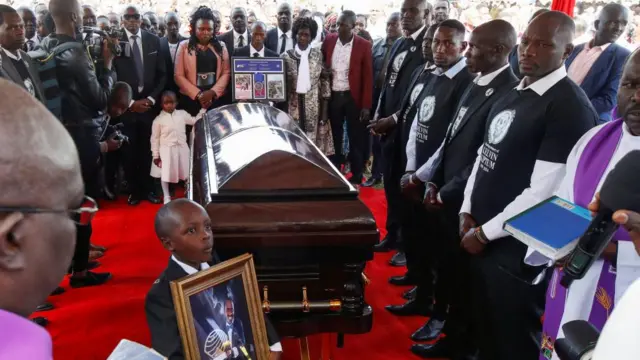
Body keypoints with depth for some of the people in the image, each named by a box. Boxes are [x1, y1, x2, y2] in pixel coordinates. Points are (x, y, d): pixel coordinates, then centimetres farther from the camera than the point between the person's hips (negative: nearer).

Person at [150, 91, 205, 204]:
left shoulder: (182, 114, 1)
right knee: (166, 174, 2)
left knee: (187, 172, 14)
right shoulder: (158, 120, -7)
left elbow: (195, 121, 14)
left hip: (182, 148, 3)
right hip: (166, 150, -3)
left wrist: (203, 109, 4)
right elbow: (155, 138, -3)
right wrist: (156, 155, -3)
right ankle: (167, 197, 19)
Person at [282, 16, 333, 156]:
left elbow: (325, 82, 2)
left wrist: (324, 112, -2)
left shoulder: (318, 55, 2)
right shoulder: (285, 57, 2)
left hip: (314, 109, 0)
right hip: (293, 108, 0)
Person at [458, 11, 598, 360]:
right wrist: (467, 211, 2)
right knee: (484, 332, 22)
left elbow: (542, 193, -21)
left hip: (518, 251, -7)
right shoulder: (512, 95, 10)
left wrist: (484, 232, -13)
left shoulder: (570, 108, -17)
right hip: (481, 239, 7)